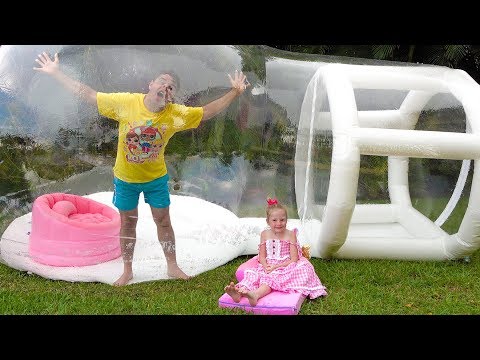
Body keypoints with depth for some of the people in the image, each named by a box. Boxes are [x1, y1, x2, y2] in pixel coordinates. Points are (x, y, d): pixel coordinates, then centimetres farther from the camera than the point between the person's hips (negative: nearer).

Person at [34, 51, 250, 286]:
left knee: (163, 221, 11)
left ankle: (172, 267, 30)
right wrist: (55, 73, -19)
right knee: (127, 223, 13)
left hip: (156, 178, 1)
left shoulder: (176, 114, -18)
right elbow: (88, 95, -17)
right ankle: (127, 272, 29)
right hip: (125, 178, 0)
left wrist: (235, 91, -17)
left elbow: (207, 111, -8)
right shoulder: (125, 102, -22)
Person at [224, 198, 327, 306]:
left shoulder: (290, 235, -3)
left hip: (285, 267, -4)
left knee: (268, 278, -34)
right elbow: (262, 256, 9)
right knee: (254, 274, -27)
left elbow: (293, 260, -6)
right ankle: (239, 291, -51)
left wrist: (276, 266, -16)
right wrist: (266, 266, -14)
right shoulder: (265, 234, 8)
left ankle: (256, 294, -62)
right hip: (268, 266, 4)